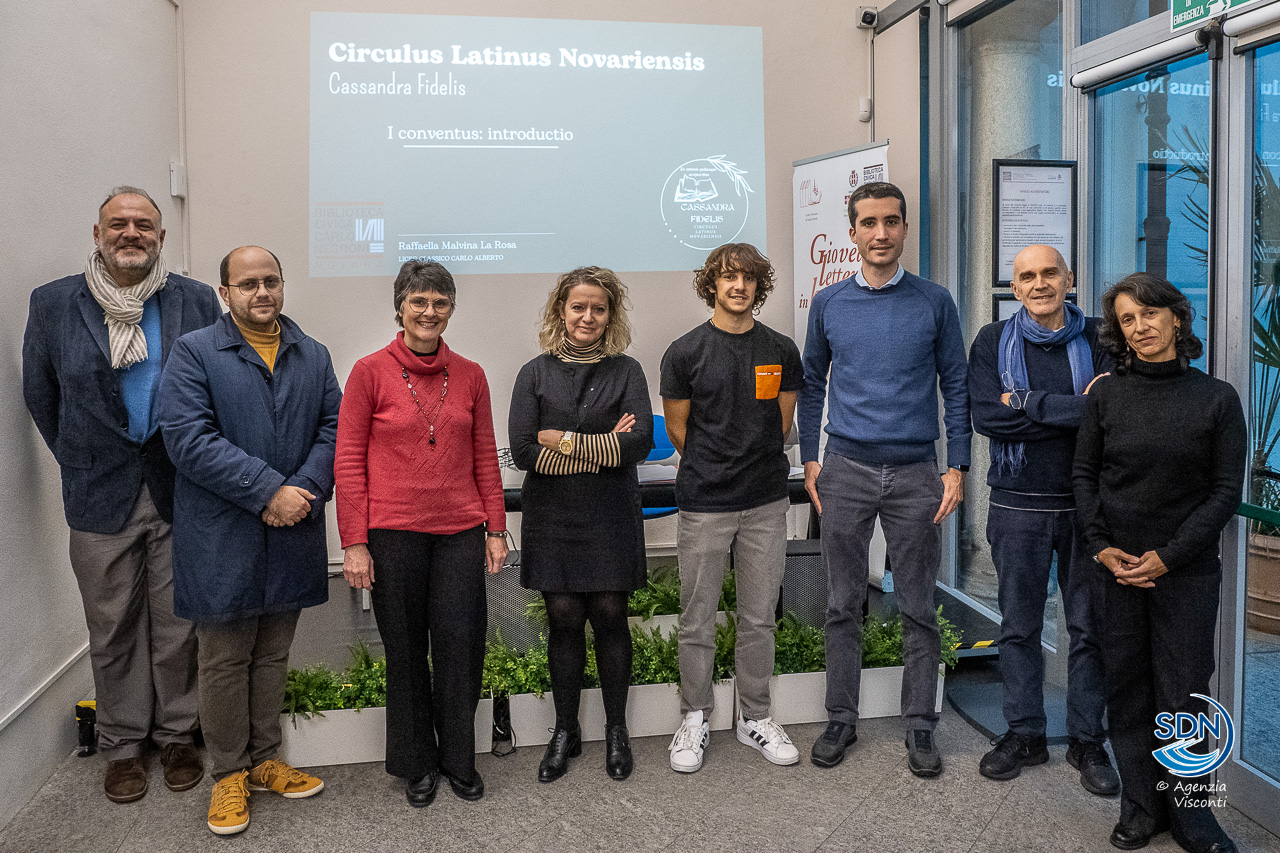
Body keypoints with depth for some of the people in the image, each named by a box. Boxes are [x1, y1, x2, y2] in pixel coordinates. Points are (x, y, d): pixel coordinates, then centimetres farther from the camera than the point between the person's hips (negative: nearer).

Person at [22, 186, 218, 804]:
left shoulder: (197, 301, 1)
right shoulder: (53, 303, 2)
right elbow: (41, 396, 11)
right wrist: (81, 463, 9)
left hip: (180, 493, 0)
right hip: (101, 498, 0)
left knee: (178, 625, 10)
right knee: (113, 630, 11)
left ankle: (177, 734, 28)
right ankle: (122, 743, 28)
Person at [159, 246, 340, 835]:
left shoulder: (313, 356, 11)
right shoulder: (194, 353, -4)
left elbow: (333, 428, 4)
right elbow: (188, 439, -15)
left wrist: (305, 492, -13)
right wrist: (269, 491, -20)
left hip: (292, 534, 4)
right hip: (223, 538, -4)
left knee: (273, 654, 15)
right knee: (225, 660, 7)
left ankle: (264, 760, 30)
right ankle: (228, 773, 23)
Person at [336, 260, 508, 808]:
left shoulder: (470, 376, 7)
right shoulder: (370, 372, -2)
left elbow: (485, 458, 11)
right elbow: (348, 461, -3)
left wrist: (496, 529, 8)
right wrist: (354, 542, -7)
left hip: (461, 531, 2)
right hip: (393, 532, -2)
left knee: (461, 646, 4)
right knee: (406, 653, 9)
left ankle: (459, 761, 25)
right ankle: (417, 765, 28)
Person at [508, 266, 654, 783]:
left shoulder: (626, 371, 4)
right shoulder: (536, 373, 4)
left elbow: (639, 443, -10)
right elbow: (523, 451, -8)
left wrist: (564, 441, -12)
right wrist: (603, 448, -11)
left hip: (611, 518, 0)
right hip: (553, 518, 0)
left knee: (610, 619, 4)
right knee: (564, 622, 6)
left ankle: (616, 731, 22)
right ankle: (565, 732, 23)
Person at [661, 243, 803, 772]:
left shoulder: (781, 351, 5)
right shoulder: (685, 352, -3)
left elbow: (781, 424, 12)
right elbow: (677, 429, 4)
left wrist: (751, 466, 12)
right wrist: (716, 469, 9)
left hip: (766, 503, 2)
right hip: (704, 505, -2)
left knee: (759, 618, 11)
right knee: (697, 619, 6)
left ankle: (755, 718, 26)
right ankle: (695, 719, 23)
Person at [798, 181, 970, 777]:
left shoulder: (934, 302, 3)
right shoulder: (829, 304, 6)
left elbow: (955, 387, 5)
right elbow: (812, 384, 12)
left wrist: (957, 468, -1)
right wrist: (810, 460, 6)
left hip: (915, 473, -1)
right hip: (846, 470, 1)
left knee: (918, 608, 7)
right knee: (844, 604, 8)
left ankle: (919, 726, 20)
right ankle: (841, 719, 21)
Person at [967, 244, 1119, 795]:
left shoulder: (1098, 340, 3)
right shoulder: (993, 342, 3)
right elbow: (985, 417, -13)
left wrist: (1029, 406, -17)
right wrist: (1076, 408, -15)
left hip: (1087, 504, 0)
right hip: (1018, 506, 0)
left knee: (1090, 626, 7)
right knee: (1019, 625, 9)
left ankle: (1087, 740, 22)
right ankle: (1025, 733, 24)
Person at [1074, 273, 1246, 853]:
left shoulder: (1216, 398, -1)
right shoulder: (1107, 395, 3)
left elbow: (1227, 490, -2)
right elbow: (1084, 474, 8)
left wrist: (1169, 556, -10)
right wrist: (1100, 545, -5)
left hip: (1187, 570, -1)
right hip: (1116, 566, 2)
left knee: (1183, 691, 2)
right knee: (1127, 688, 6)